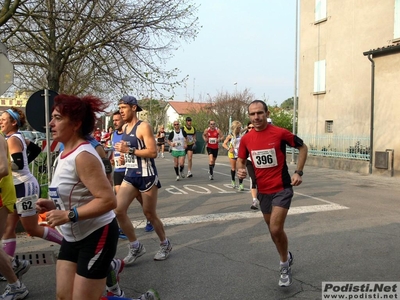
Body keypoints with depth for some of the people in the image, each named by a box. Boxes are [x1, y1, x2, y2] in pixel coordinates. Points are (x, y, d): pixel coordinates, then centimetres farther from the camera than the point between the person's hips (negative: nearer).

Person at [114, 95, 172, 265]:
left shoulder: (144, 127, -12)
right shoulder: (124, 128, 12)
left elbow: (153, 152, -20)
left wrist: (129, 150, -21)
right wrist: (125, 155, 6)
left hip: (146, 176, -7)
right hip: (130, 175, 7)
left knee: (150, 214, 4)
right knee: (118, 210, -5)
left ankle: (165, 245, 29)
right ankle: (136, 247, 11)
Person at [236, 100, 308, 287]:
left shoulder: (280, 133, -14)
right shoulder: (246, 139, -3)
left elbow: (302, 147, -2)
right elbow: (241, 160, 10)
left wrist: (298, 172, -9)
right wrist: (240, 170, -13)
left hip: (282, 189, -5)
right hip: (263, 191, 5)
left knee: (275, 229, -13)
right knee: (274, 230, 17)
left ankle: (284, 265, 13)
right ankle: (286, 257, 44)